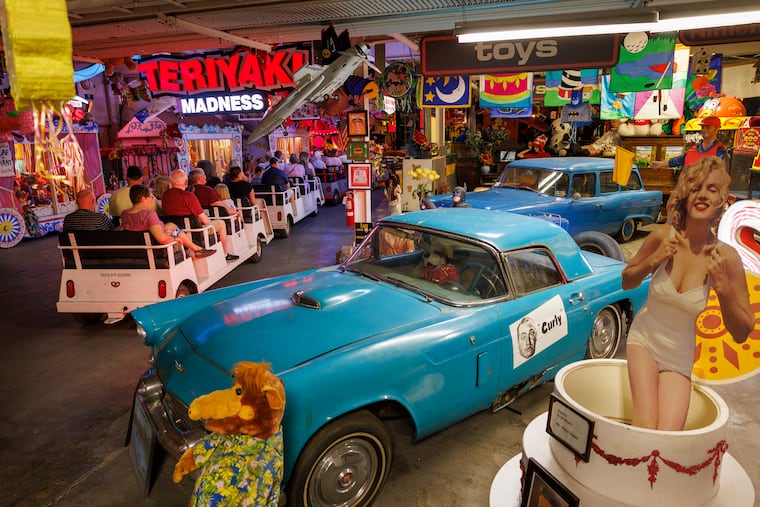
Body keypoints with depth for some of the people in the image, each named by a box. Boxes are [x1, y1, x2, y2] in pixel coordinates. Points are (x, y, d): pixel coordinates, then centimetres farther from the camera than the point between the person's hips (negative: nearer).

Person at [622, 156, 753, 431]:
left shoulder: (726, 257, -15)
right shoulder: (663, 236, -14)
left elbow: (741, 333, -8)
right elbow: (627, 282, 3)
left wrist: (723, 286, -24)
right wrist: (652, 261, -17)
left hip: (679, 357, 1)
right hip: (644, 339, 0)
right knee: (645, 428, -16)